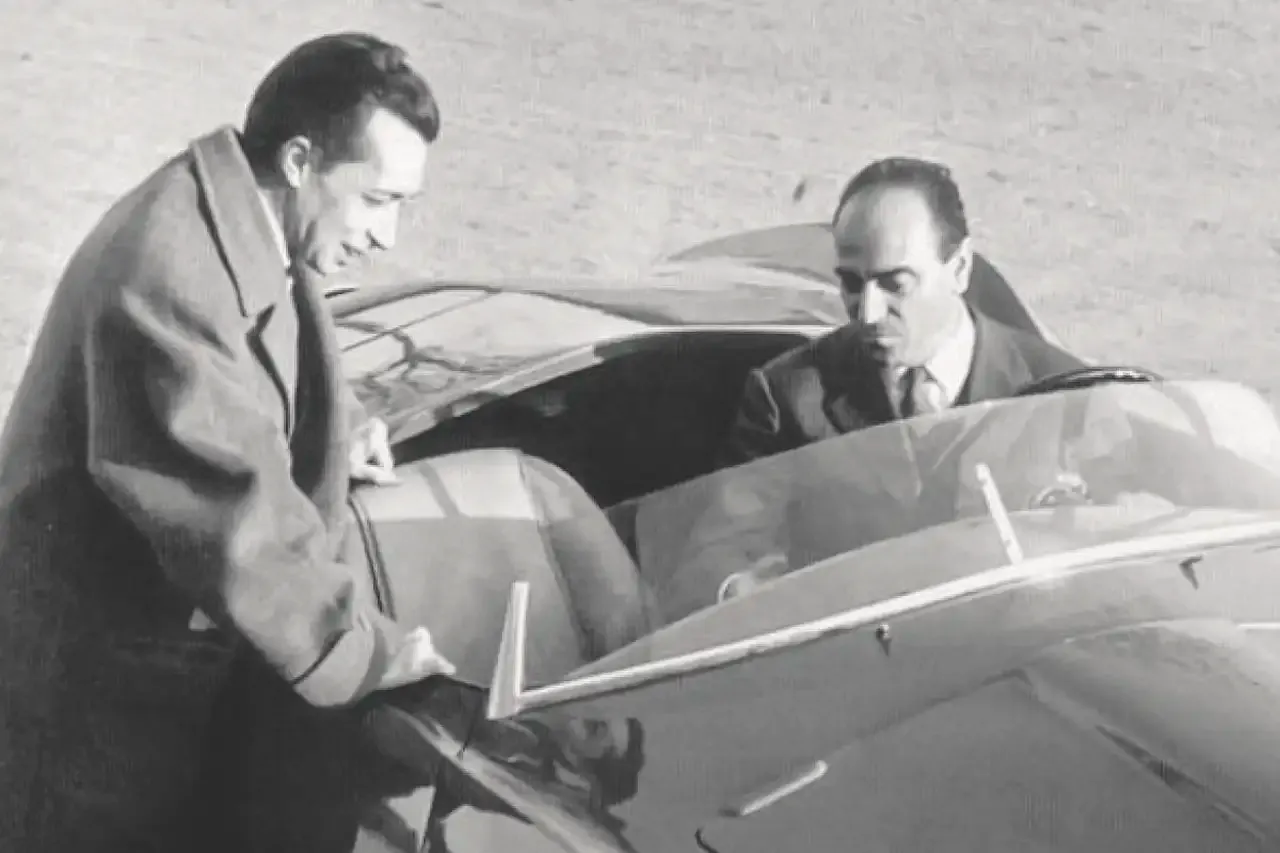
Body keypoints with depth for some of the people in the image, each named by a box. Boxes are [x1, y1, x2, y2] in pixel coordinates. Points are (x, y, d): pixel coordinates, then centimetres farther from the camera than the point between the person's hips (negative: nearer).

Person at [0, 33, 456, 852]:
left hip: (156, 646, 9)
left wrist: (339, 429, 4)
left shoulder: (245, 229, 1)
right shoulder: (171, 277, -30)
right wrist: (374, 650, -21)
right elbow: (236, 527, -30)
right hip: (89, 687, -9)